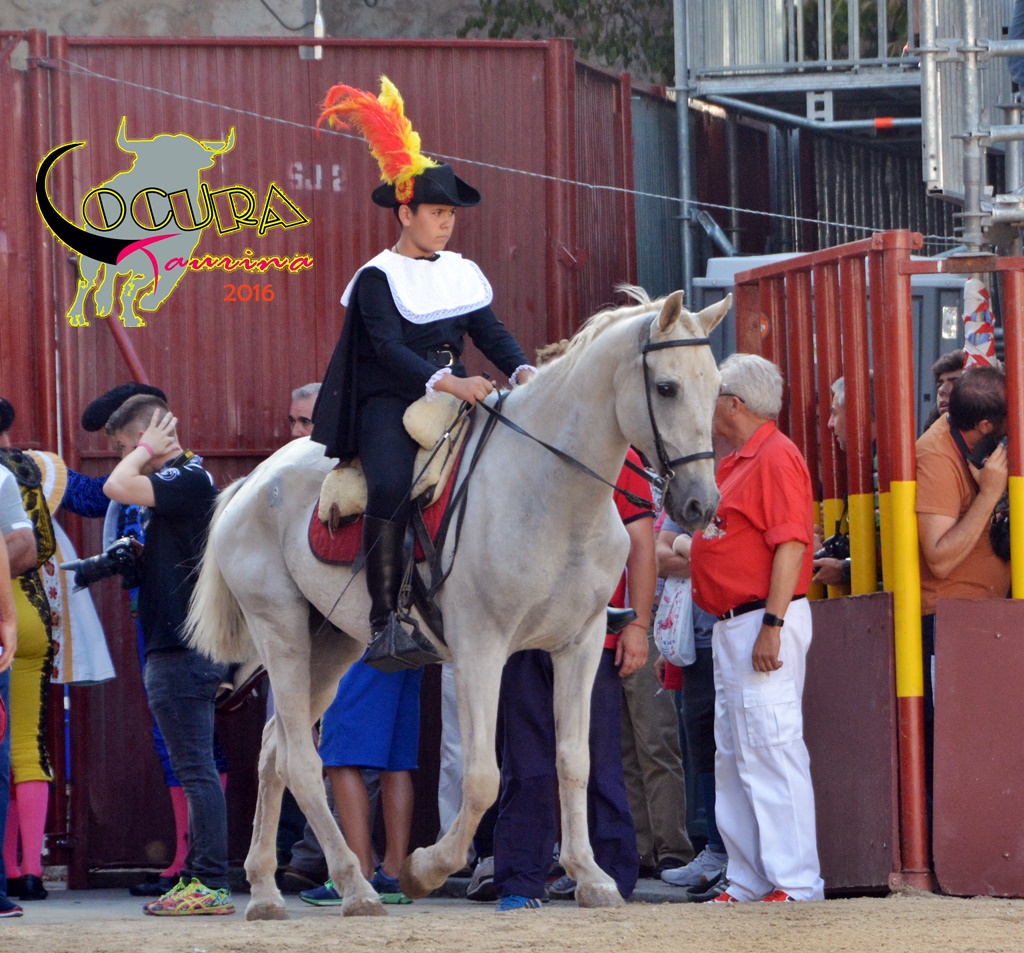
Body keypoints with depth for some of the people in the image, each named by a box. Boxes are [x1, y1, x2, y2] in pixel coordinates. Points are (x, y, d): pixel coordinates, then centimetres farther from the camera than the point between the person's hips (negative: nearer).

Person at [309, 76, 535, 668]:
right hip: (390, 403, -6)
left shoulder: (462, 274, 16)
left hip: (452, 395, 6)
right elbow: (389, 348, -17)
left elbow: (491, 332, 9)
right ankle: (385, 620, -30)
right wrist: (446, 382, -32)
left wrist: (523, 371, -12)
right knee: (392, 485, -32)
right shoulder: (380, 278, -4)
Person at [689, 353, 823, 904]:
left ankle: (795, 880, -11)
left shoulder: (776, 457, -12)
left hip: (763, 620, -11)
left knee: (771, 751, -11)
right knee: (734, 757, 11)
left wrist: (773, 626, -24)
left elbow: (790, 544, -19)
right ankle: (749, 880, 14)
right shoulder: (735, 464, 19)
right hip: (730, 626, 11)